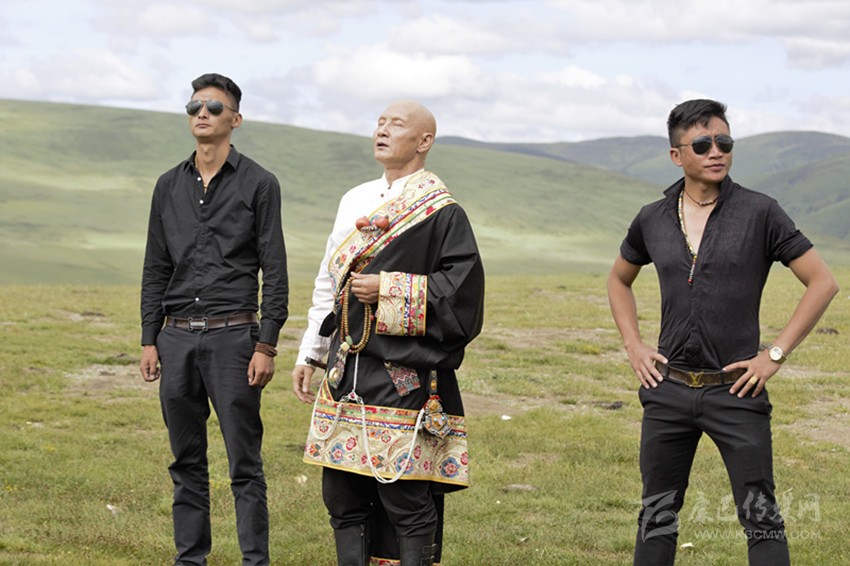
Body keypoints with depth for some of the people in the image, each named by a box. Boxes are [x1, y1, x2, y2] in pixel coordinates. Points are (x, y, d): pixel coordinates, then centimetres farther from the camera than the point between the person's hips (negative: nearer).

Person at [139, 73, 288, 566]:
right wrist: (150, 340, 8)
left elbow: (275, 271, -3)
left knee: (245, 462, -3)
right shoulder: (169, 186, 13)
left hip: (233, 335, -4)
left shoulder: (258, 184, 0)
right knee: (187, 462, 9)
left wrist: (267, 345, -9)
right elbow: (156, 269, 15)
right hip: (177, 336, 4)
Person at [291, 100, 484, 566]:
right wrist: (309, 355, 18)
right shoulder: (355, 201, 15)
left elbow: (462, 287, -14)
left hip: (404, 376, -7)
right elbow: (328, 281, 19)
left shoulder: (441, 212, -6)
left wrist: (388, 290, -16)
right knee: (342, 493, 9)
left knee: (406, 500, -4)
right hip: (347, 368, 7)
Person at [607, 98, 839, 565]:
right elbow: (619, 280, 24)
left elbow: (822, 283, -5)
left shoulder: (760, 213, -6)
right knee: (656, 516, 11)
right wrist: (633, 346, 10)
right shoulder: (653, 220, 5)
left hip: (735, 391, -3)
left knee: (760, 518, -1)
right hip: (668, 388, 4)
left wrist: (776, 354, -9)